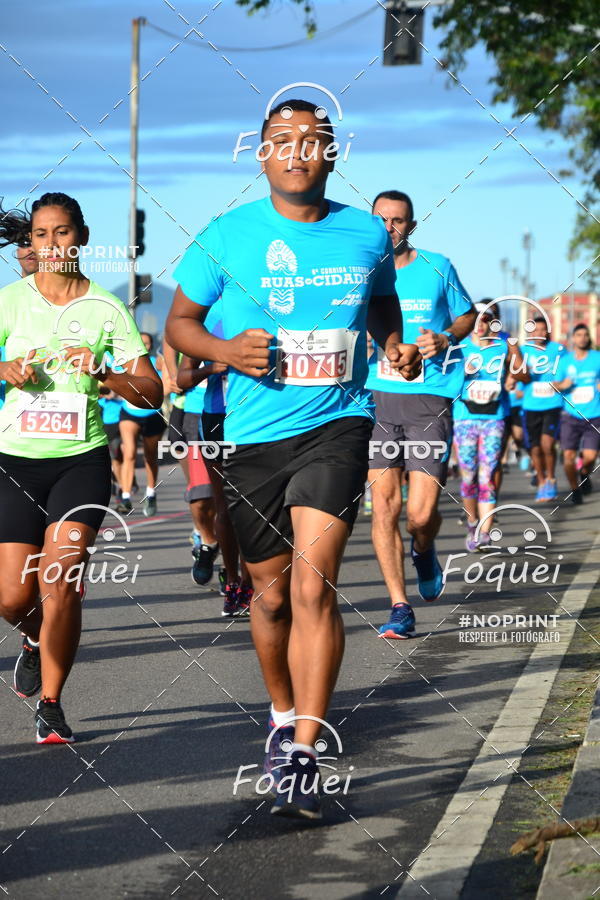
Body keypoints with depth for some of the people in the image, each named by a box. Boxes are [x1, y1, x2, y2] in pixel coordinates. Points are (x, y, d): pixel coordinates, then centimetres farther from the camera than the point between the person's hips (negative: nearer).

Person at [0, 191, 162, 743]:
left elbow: (152, 391, 0)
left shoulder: (106, 309, 1)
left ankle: (50, 704, 0)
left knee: (60, 583, -15)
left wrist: (102, 375, -17)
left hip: (82, 461, -1)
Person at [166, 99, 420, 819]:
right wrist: (224, 350, -12)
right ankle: (283, 715, 39)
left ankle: (304, 755, -15)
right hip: (255, 435, 1)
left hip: (337, 423, -1)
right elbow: (178, 323, 8)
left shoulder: (367, 235, 4)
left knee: (312, 581, -17)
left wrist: (396, 346, 4)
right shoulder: (228, 237, -1)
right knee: (272, 592, 12)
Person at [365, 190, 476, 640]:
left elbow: (468, 315, 15)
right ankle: (400, 609, 5)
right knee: (384, 504, -5)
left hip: (430, 399, -1)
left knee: (420, 513, -9)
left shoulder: (437, 267, 4)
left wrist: (445, 339, -5)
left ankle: (423, 551, 28)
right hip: (377, 399, 1)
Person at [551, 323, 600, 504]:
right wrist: (562, 385, -14)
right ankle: (574, 488, 17)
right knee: (568, 455, -8)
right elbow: (554, 385, 7)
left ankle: (585, 474, 26)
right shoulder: (565, 360, 6)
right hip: (571, 416, 1)